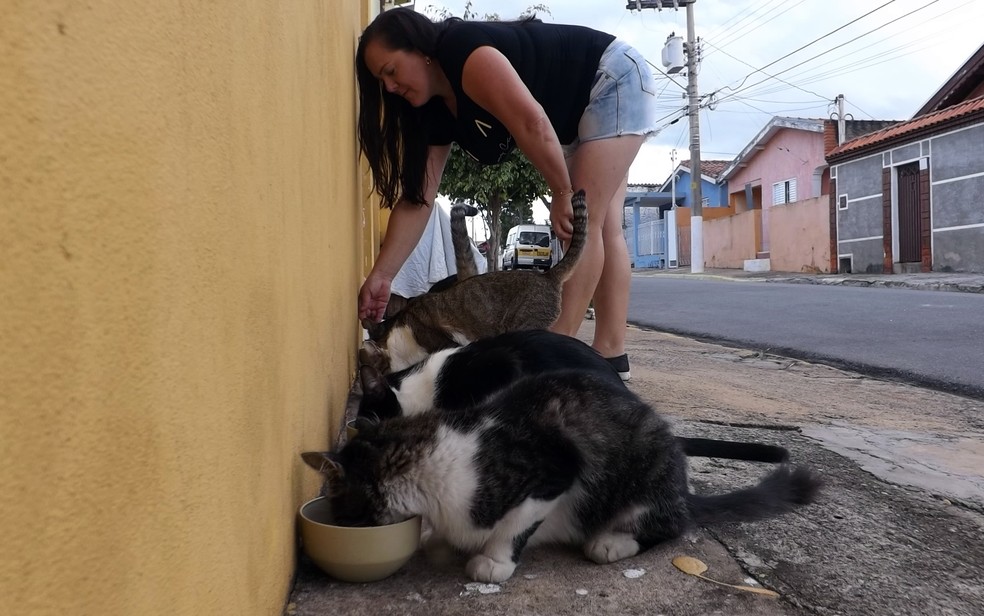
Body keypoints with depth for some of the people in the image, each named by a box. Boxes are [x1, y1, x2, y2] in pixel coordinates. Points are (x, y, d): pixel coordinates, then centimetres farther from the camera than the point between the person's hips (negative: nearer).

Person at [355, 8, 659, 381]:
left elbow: (532, 123, -38)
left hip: (616, 79, -9)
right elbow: (417, 198, -4)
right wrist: (380, 276, -8)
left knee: (584, 220, -17)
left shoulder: (463, 52, -27)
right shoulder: (438, 113, -1)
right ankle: (610, 355, 4)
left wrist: (562, 194, -26)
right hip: (578, 118, 9)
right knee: (600, 226, 2)